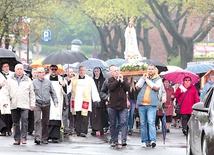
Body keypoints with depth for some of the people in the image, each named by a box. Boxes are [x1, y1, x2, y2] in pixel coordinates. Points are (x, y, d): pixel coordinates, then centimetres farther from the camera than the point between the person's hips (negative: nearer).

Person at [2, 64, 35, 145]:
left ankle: (24, 138, -12)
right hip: (14, 105, 2)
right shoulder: (10, 80, 10)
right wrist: (5, 101, -3)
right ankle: (17, 139, 11)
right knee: (15, 123, 5)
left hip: (24, 105, -2)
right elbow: (6, 92, 10)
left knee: (24, 120, -15)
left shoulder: (28, 80, 9)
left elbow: (32, 93, 12)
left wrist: (32, 104, 7)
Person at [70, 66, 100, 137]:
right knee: (77, 117, 0)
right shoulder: (74, 79, 15)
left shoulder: (90, 79, 8)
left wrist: (96, 99, 0)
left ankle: (83, 131, -10)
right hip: (76, 101, 2)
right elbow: (71, 89, 21)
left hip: (85, 100, -2)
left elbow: (94, 90, 6)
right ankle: (78, 131, 6)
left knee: (84, 116, -10)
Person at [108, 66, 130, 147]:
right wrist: (117, 80, -12)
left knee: (123, 122, -13)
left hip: (123, 106, 0)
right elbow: (110, 87, -14)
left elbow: (128, 88, -5)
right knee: (112, 124, 7)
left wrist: (122, 81, -11)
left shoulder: (124, 79, 10)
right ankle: (113, 141, 16)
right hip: (112, 106, 0)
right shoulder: (110, 80, 6)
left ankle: (124, 140, -17)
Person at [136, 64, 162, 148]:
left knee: (151, 122, -16)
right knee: (143, 123, 5)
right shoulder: (143, 77, 17)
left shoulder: (158, 79, 8)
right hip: (142, 104, 4)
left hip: (151, 104, -4)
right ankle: (144, 141, 10)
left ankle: (153, 140, -23)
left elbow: (156, 88, -10)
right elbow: (138, 87, 7)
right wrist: (143, 78, -3)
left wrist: (147, 80, -6)